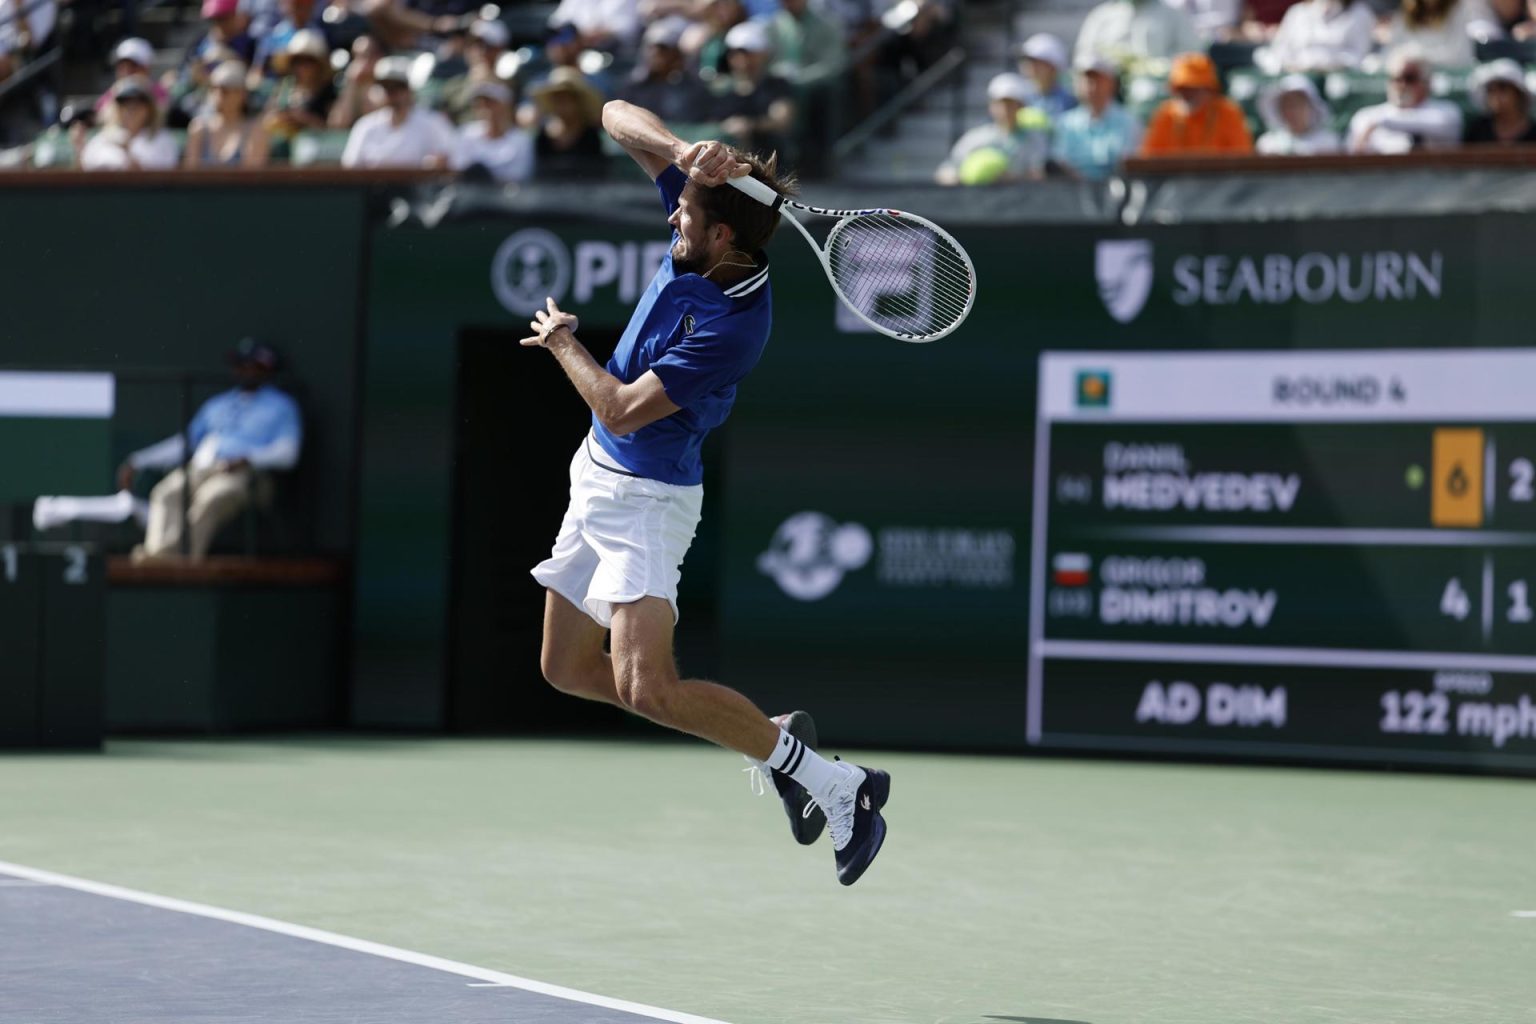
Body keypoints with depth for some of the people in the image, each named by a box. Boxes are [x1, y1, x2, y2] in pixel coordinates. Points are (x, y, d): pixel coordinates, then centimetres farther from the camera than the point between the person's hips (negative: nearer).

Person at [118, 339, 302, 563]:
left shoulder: (281, 406, 16)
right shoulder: (218, 404, 33)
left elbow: (287, 453, 2)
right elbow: (184, 442, 31)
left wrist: (248, 459, -17)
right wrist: (137, 461, 20)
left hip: (243, 475, -4)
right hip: (198, 470, 4)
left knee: (211, 497, -40)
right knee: (166, 493, -31)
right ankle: (155, 557, -48)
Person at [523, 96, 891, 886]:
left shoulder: (734, 324, -30)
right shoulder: (700, 219, -8)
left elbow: (623, 407, -27)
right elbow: (618, 117, -4)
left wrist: (562, 343, -8)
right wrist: (685, 153, -25)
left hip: (645, 496, -10)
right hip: (598, 472, 10)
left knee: (645, 689, -23)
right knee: (567, 669, 15)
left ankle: (835, 785, -13)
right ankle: (774, 744, 22)